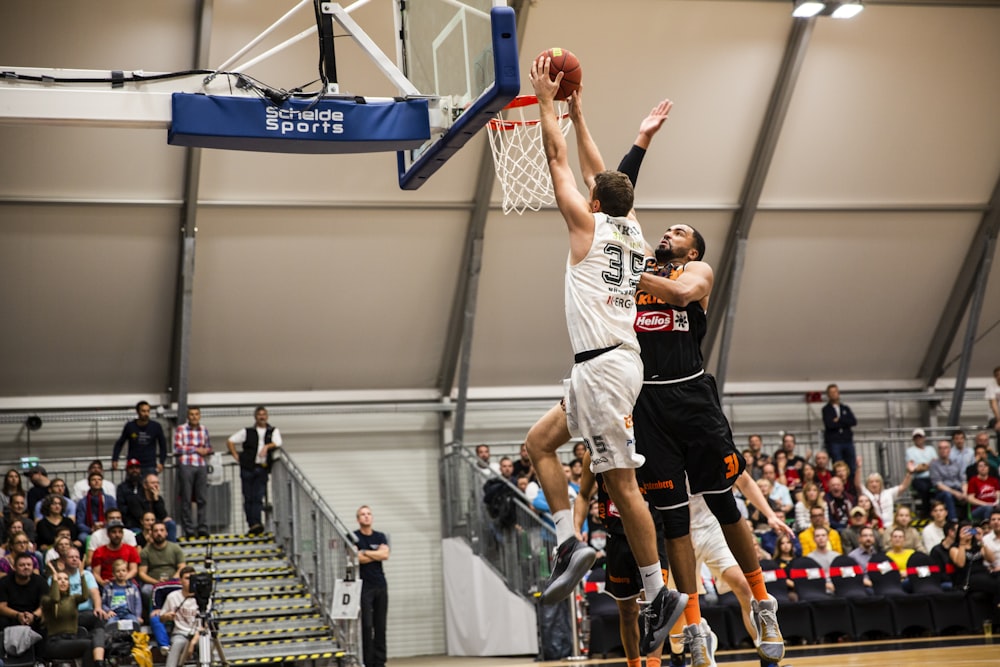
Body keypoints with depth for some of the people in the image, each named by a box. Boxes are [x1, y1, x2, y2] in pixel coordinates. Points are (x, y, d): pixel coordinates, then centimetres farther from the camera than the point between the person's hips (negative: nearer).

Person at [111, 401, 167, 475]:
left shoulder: (156, 426, -1)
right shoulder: (130, 426, 0)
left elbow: (163, 445, 9)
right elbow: (119, 444, 10)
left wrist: (161, 462, 2)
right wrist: (114, 460, 3)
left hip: (150, 467, 0)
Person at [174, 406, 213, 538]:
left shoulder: (204, 429, 13)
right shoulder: (181, 429, 1)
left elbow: (209, 447, 22)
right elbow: (177, 448, -8)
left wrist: (206, 450, -1)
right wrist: (196, 449, -7)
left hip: (201, 465, 4)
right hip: (186, 465, -3)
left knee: (202, 498, 2)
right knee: (186, 499, -1)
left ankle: (203, 528, 7)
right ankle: (189, 530, 4)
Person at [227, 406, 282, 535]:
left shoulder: (273, 431, 15)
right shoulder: (247, 432, 13)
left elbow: (278, 443, -2)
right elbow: (230, 441, 15)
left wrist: (267, 446, -20)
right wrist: (236, 456, 6)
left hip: (263, 468, -1)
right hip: (248, 468, 1)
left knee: (258, 497, -10)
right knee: (248, 498, -2)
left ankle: (256, 524, -19)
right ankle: (252, 525, 0)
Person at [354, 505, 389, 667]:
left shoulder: (380, 537, 13)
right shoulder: (353, 537, 1)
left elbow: (385, 554, -3)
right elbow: (358, 558, -13)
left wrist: (365, 552, -6)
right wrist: (377, 555, -3)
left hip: (380, 585, 4)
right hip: (364, 586, -4)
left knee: (380, 626, 4)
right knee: (366, 625, -7)